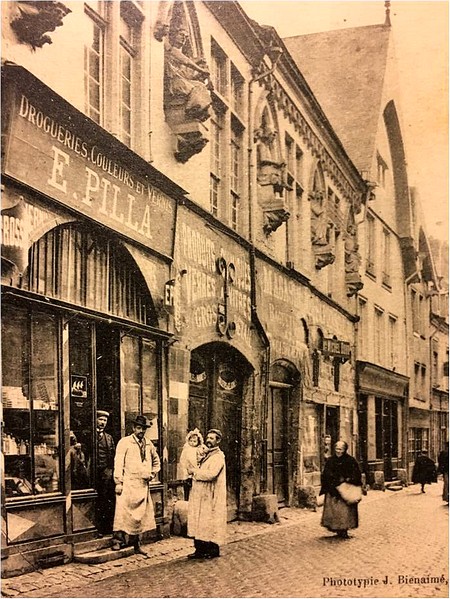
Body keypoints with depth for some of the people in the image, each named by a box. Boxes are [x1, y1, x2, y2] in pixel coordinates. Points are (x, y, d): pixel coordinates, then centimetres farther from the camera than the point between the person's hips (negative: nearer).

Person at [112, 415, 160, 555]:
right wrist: (118, 482, -13)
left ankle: (135, 544, 16)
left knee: (138, 515, 8)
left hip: (143, 485, 5)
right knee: (123, 512, -11)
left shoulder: (149, 444, 14)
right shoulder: (125, 442, -2)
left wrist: (152, 474, 12)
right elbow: (118, 463, -7)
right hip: (128, 483, -5)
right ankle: (118, 540, -4)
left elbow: (156, 461, 28)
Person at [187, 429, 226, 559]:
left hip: (210, 496, -9)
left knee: (210, 522, -3)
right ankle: (200, 550, 13)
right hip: (201, 495, 9)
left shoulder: (218, 456, -12)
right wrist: (197, 472, 3)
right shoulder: (207, 455, 17)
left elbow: (211, 474, -25)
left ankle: (213, 550, 6)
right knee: (199, 522, 8)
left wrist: (195, 472, -12)